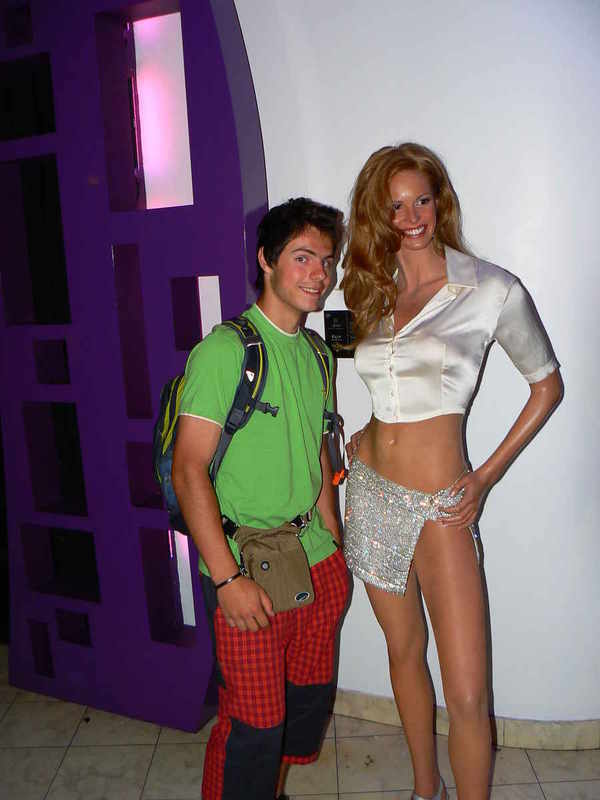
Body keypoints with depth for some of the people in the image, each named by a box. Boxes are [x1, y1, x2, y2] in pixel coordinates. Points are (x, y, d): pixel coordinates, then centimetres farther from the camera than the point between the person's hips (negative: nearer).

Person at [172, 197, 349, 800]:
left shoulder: (316, 354, 10)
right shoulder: (225, 349, -14)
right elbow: (188, 469, -17)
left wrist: (335, 542, 16)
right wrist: (225, 577, -19)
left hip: (316, 557, 8)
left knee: (310, 698, 21)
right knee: (254, 723, 3)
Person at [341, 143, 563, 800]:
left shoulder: (492, 289, -8)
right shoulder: (375, 289, 7)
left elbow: (547, 384, 2)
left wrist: (489, 474, -4)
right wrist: (361, 437, 7)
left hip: (439, 502, -5)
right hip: (371, 491, 5)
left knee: (468, 695, -6)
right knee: (403, 650, 19)